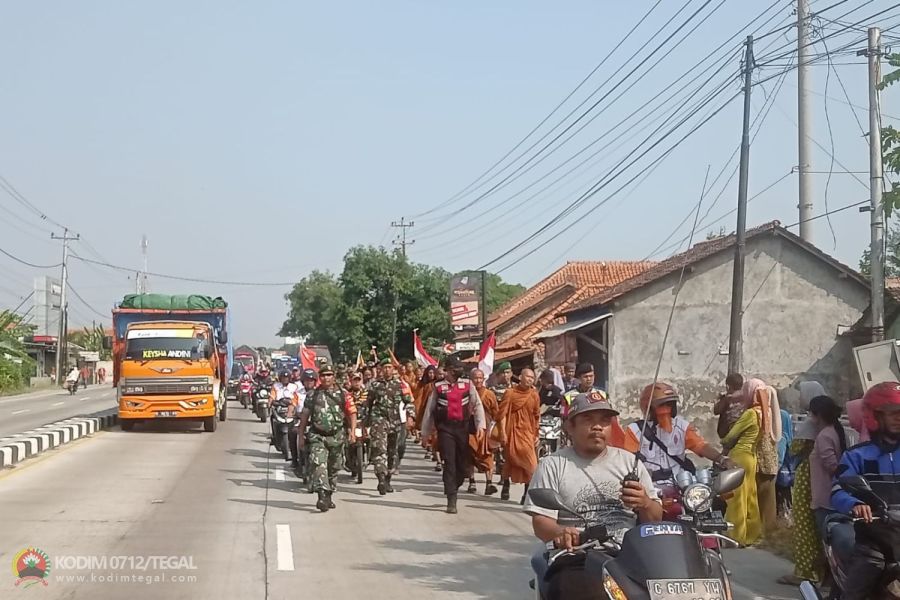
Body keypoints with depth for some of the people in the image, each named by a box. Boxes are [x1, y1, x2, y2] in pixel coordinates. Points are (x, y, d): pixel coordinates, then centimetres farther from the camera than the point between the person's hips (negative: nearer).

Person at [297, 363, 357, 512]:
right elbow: (304, 416, 11)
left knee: (334, 468, 11)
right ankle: (322, 496, -28)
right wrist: (301, 436, 10)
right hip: (317, 437, -1)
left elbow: (352, 412, 3)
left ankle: (329, 496, 28)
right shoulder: (313, 395, 6)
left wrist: (352, 430, -11)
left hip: (337, 437, 1)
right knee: (319, 464, -20)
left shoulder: (343, 394, 4)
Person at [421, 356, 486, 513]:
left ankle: (452, 489, 33)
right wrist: (425, 433, 11)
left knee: (463, 464, 7)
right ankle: (451, 500, -2)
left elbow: (477, 405, 2)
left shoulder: (467, 384, 3)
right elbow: (429, 410, 8)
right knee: (449, 463, -5)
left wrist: (480, 425, -9)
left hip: (463, 427, 2)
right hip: (445, 428, -2)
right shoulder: (438, 387, 1)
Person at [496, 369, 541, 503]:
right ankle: (506, 485, 30)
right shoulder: (510, 393, -4)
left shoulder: (534, 395, 5)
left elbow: (537, 417, 12)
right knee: (509, 460, 9)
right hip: (512, 432, -2)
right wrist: (503, 432, -11)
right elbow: (502, 414, -5)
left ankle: (528, 493, -5)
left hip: (527, 433, 2)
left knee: (530, 464, -9)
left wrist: (537, 435, 10)